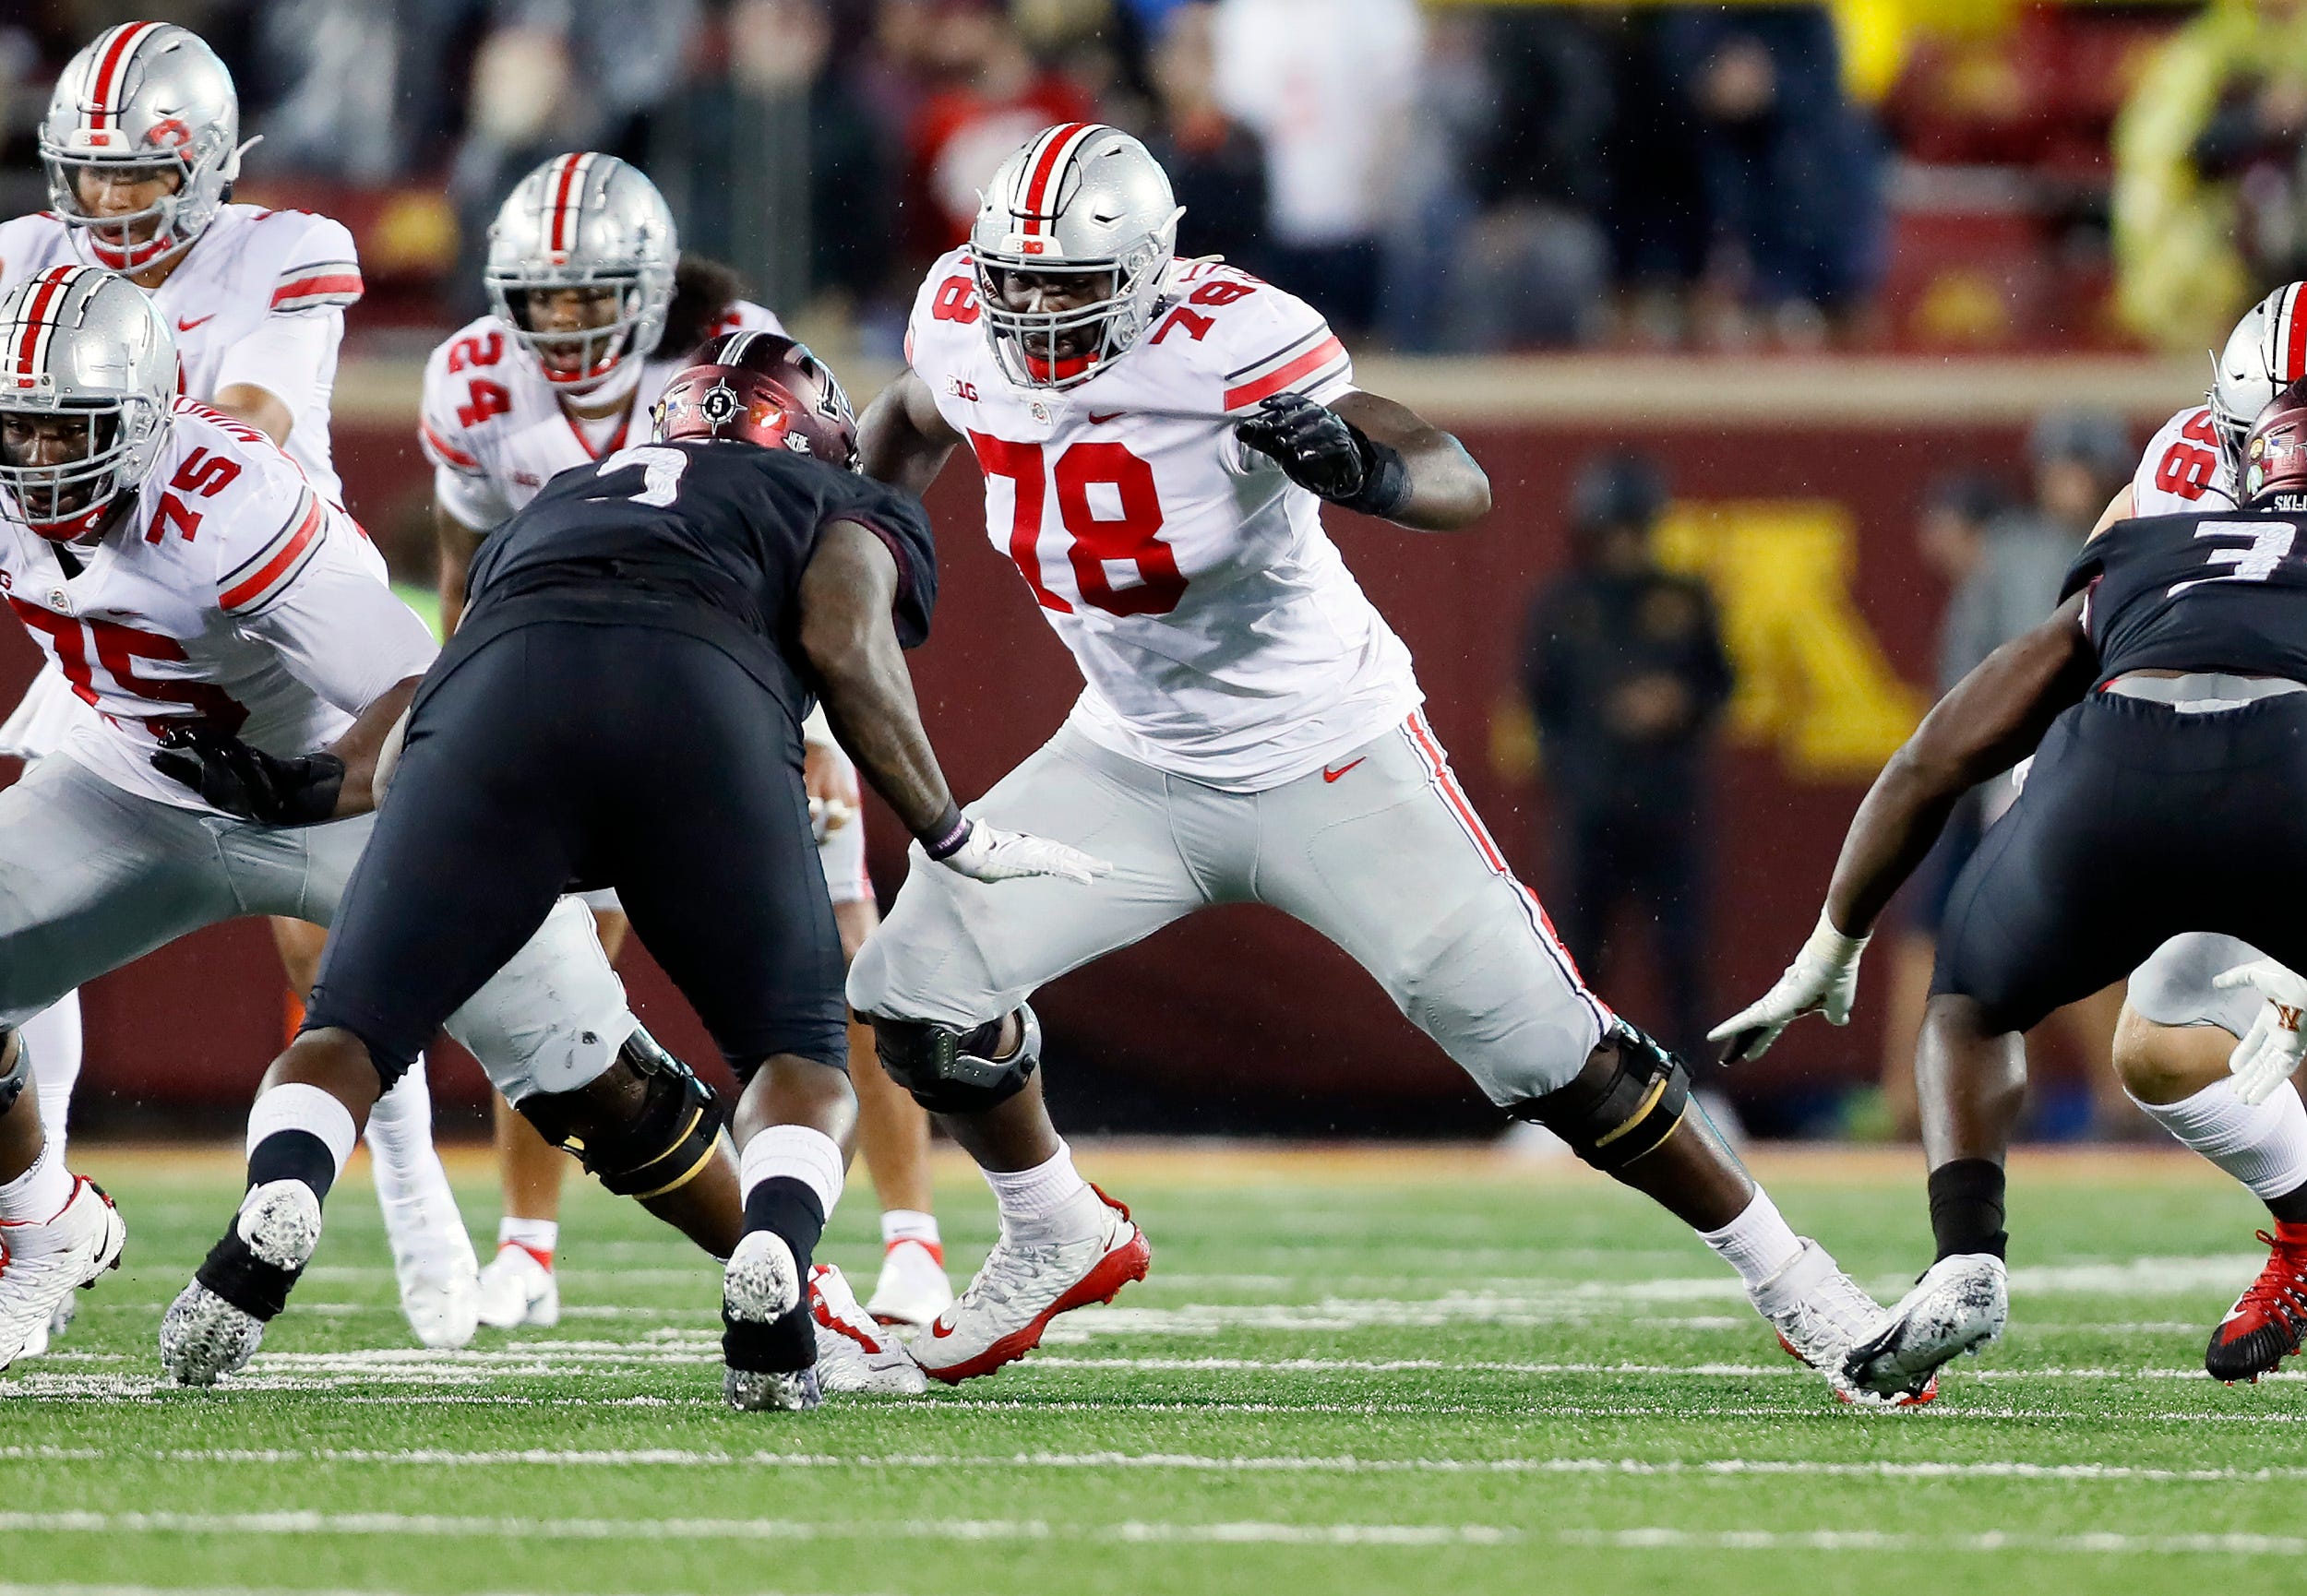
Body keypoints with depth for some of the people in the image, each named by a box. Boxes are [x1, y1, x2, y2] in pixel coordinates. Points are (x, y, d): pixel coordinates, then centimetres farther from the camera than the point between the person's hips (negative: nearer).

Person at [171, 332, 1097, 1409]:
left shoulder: (552, 506, 43)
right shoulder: (848, 510, 33)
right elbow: (843, 639, 9)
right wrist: (957, 840, 18)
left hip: (496, 678, 2)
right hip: (703, 693, -2)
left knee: (347, 1036, 9)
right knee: (801, 1063, 15)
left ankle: (276, 1209, -24)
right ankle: (773, 1271, -16)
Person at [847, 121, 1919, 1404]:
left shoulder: (1226, 344, -28)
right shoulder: (966, 326, -10)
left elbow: (1464, 486, -33)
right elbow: (914, 429, 16)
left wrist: (1361, 467, -53)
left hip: (1332, 763, -5)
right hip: (1138, 759, 5)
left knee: (1556, 1055, -6)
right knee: (921, 982, -8)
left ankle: (1792, 1282, 12)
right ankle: (1062, 1242, 19)